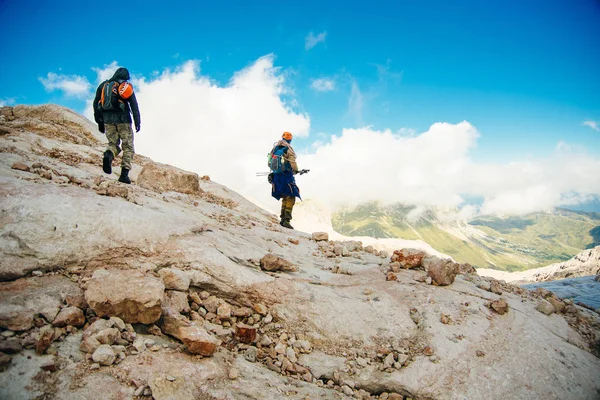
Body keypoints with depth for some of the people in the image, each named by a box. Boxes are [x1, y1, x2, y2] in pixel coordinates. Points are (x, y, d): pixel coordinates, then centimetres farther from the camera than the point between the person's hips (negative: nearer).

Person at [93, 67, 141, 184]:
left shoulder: (103, 85, 17)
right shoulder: (127, 86, 6)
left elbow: (96, 103, 15)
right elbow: (134, 105, -3)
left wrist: (100, 122, 18)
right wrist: (137, 121, -3)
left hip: (108, 119, 4)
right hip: (123, 119, -3)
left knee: (113, 143, 15)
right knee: (128, 147, 2)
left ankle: (108, 155, -23)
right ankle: (124, 174, -9)